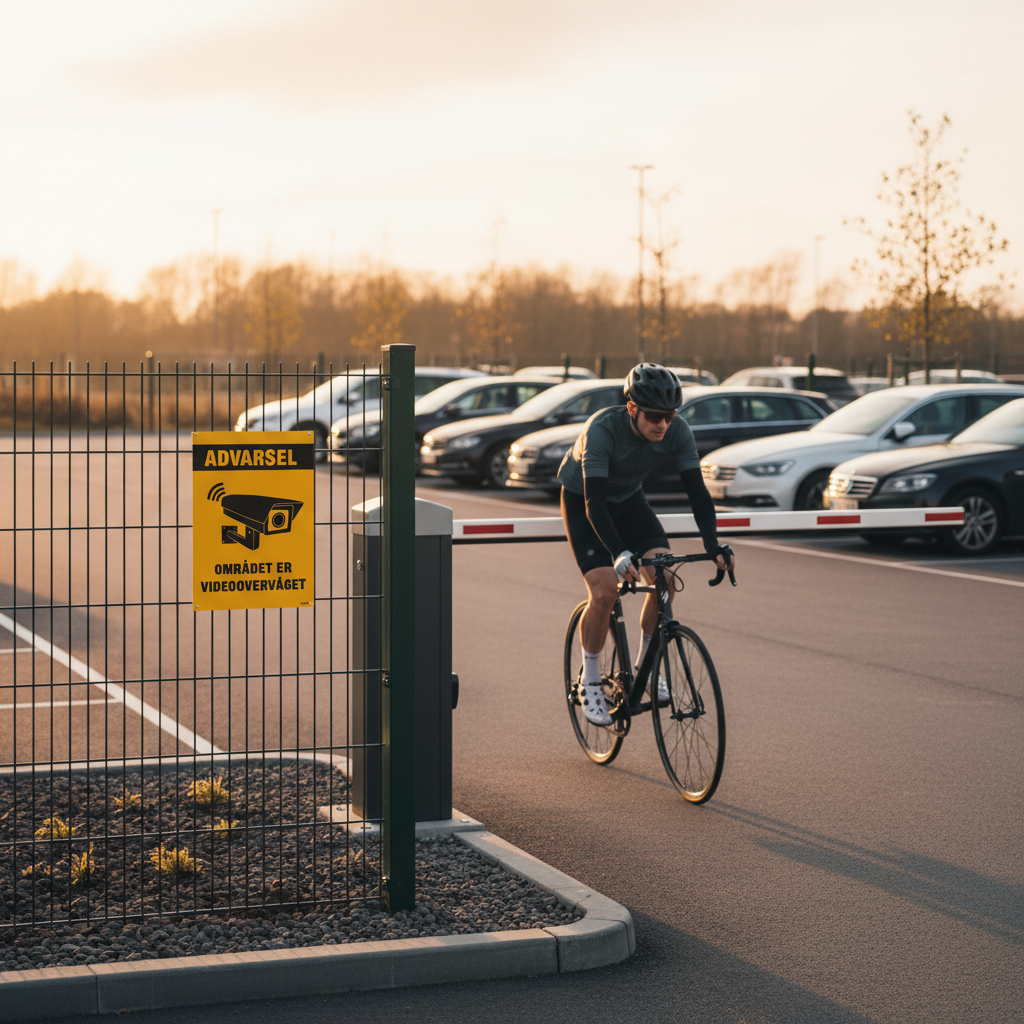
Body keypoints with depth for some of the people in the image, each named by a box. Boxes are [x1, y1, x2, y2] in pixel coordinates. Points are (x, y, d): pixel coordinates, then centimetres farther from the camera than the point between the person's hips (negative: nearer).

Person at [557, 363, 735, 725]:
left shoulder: (677, 431, -23)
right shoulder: (603, 429, -36)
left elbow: (697, 490, -23)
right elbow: (594, 501, -41)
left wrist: (713, 546, -38)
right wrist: (619, 553, -54)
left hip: (629, 499, 4)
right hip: (581, 502, -4)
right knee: (604, 590, -21)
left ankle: (645, 666, 3)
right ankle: (590, 683, -1)